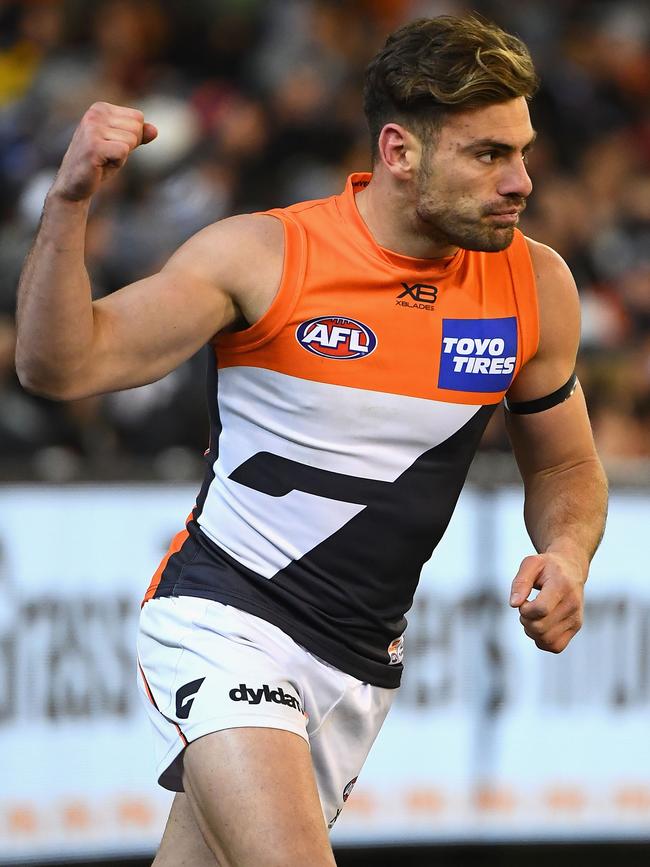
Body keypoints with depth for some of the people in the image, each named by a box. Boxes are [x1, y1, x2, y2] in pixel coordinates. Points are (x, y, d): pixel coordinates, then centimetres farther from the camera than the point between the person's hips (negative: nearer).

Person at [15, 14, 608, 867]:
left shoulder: (537, 286, 1)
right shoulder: (261, 257, -11)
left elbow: (565, 466, 16)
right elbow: (60, 365, -12)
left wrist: (567, 556, -6)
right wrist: (69, 203, -26)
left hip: (359, 664, 5)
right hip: (221, 614, -5)